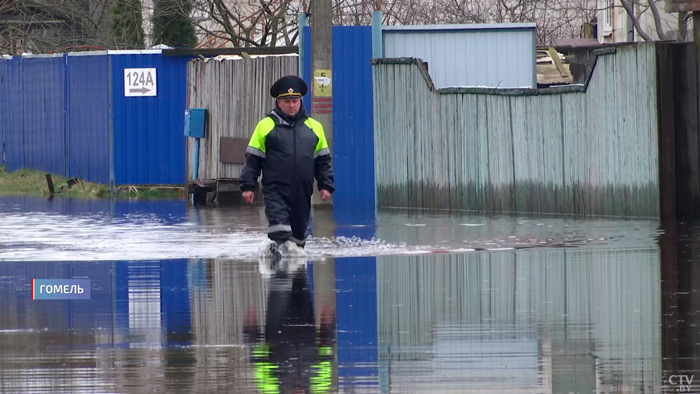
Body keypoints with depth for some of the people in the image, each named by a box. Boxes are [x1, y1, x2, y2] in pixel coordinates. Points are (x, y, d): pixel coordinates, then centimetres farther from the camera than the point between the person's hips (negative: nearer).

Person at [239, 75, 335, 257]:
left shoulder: (314, 127, 9)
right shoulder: (266, 126, 0)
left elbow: (323, 160, 14)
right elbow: (253, 159, 2)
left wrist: (326, 185, 6)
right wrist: (248, 186, -3)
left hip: (302, 191, 4)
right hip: (275, 189, -3)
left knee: (299, 230, 11)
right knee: (280, 227, -18)